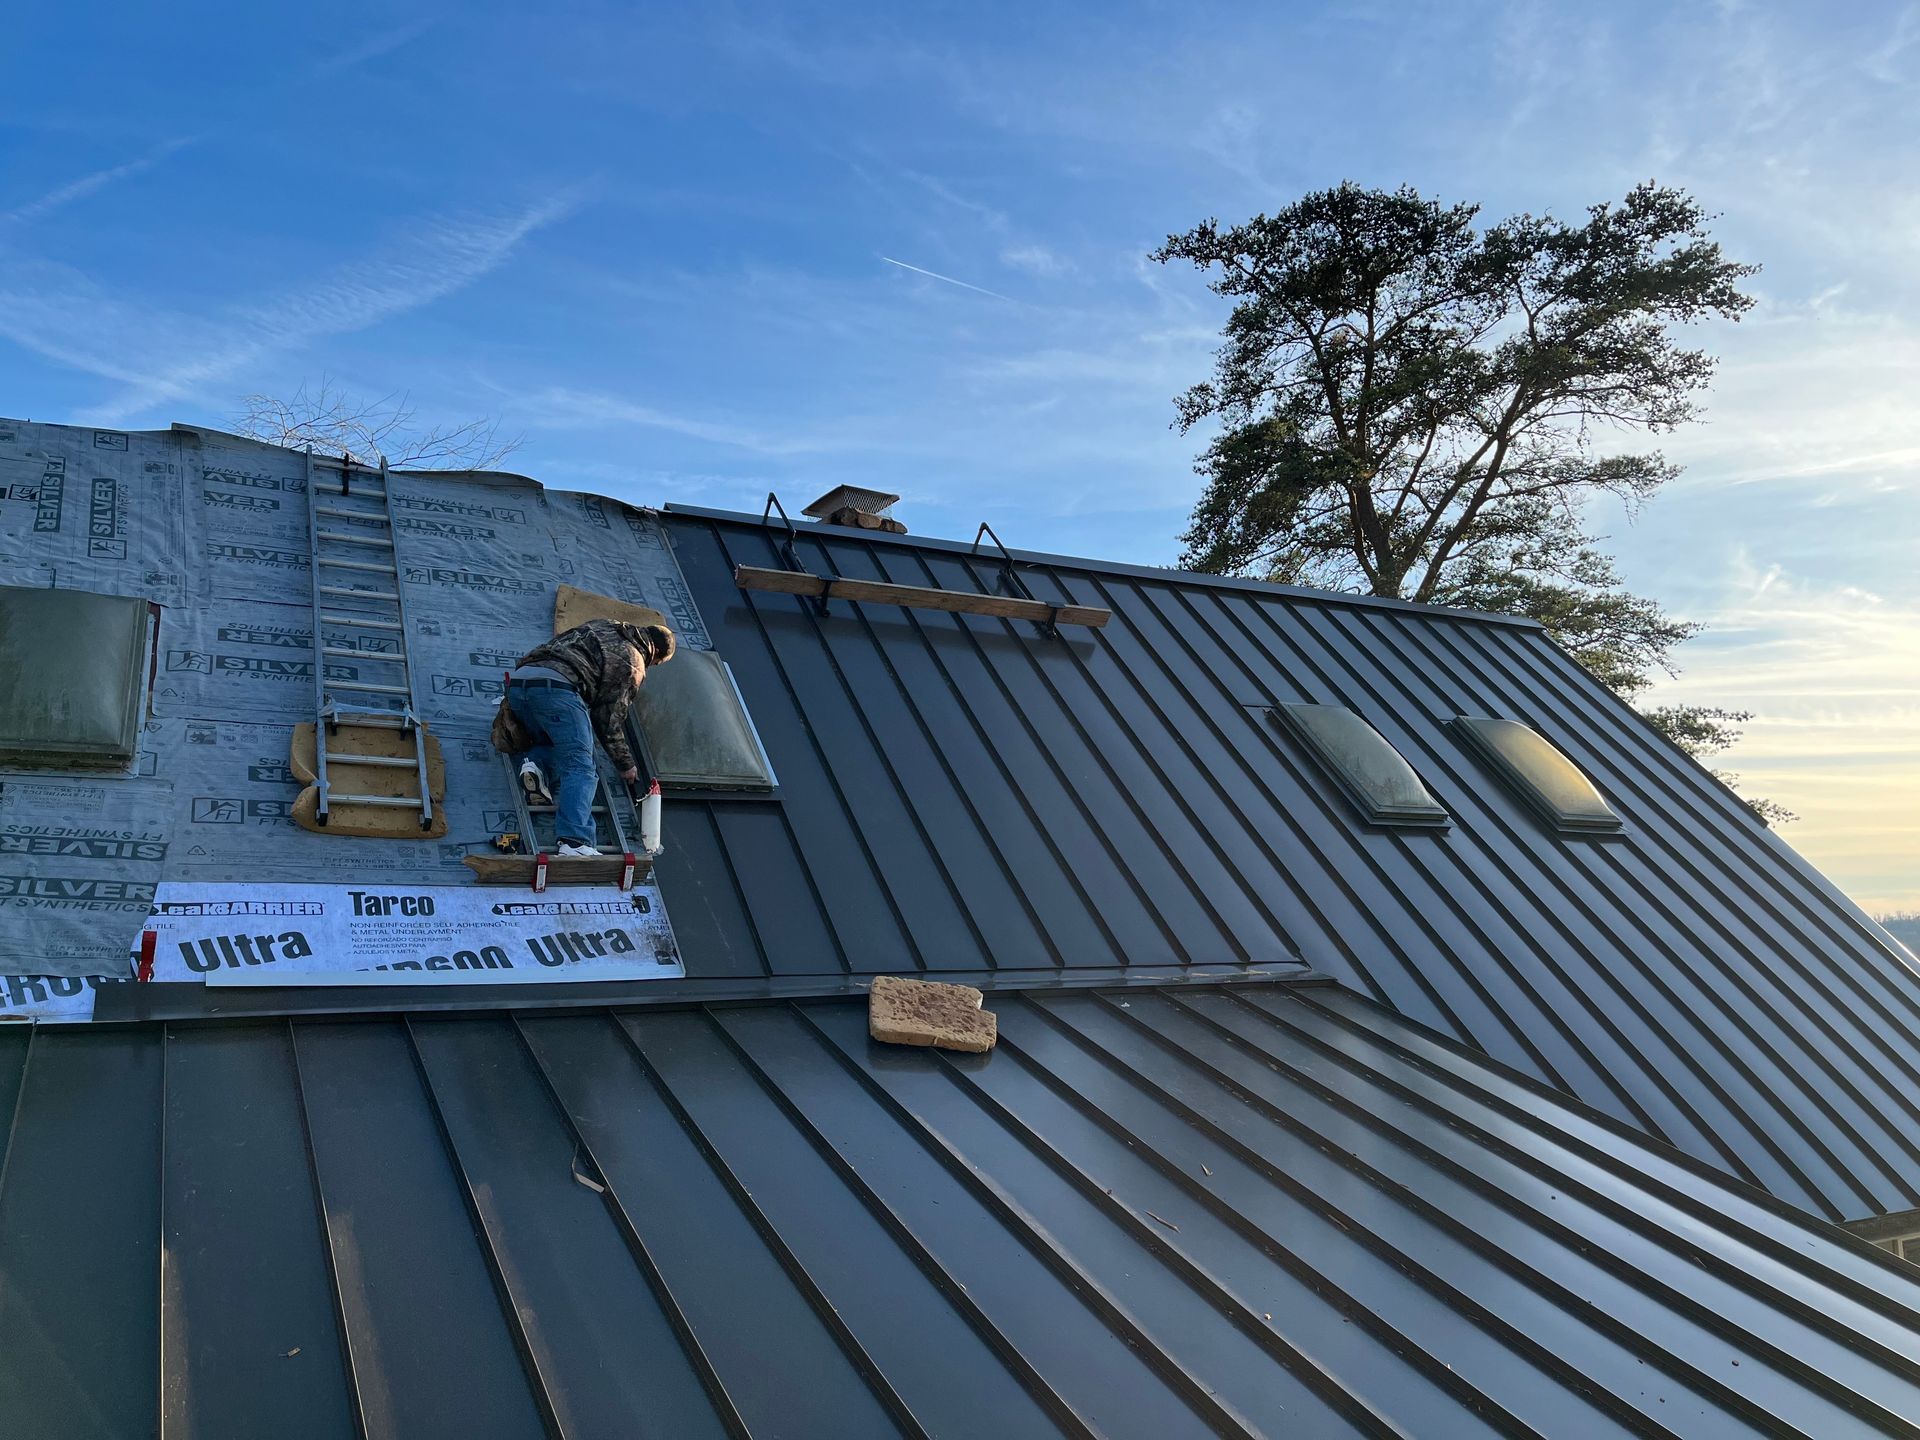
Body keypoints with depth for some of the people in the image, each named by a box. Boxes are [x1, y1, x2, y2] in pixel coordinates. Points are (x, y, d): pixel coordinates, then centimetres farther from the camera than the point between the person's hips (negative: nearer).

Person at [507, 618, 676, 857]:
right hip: (555, 685, -7)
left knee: (555, 744, 28)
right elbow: (610, 719, 10)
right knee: (579, 767, -12)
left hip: (519, 678, 8)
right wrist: (626, 765, 21)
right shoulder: (633, 664, 12)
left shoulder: (601, 626, 32)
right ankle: (573, 842, -29)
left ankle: (536, 763, -5)